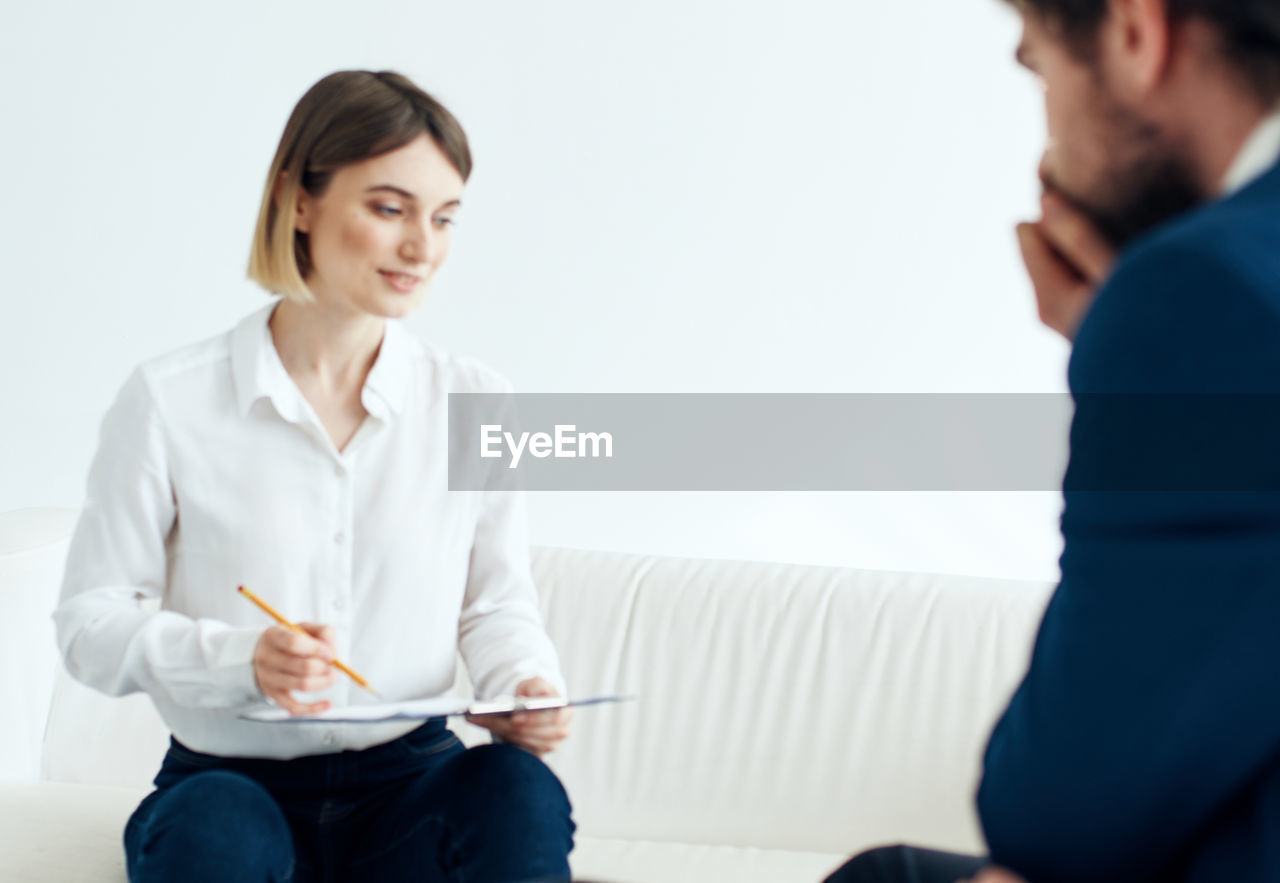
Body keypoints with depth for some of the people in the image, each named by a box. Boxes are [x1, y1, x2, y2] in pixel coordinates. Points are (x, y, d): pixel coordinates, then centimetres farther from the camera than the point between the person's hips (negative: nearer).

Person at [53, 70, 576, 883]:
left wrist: (529, 689, -12)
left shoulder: (478, 405, 4)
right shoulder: (167, 404, -4)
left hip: (410, 778, 2)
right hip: (231, 778, -2)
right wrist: (242, 659, -19)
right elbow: (91, 621, -1)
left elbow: (498, 605, 11)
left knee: (517, 788, -30)